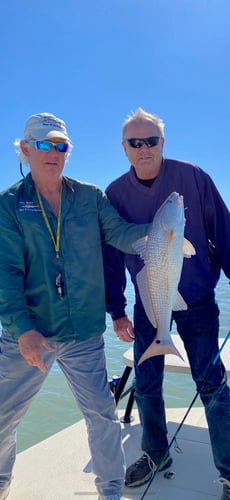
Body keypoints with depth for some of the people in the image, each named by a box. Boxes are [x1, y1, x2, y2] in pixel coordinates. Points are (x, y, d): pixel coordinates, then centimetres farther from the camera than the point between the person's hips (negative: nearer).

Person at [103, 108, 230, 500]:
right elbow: (111, 255, 3)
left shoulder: (192, 177, -9)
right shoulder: (115, 194, -3)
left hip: (198, 301, -2)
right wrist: (116, 310, 3)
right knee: (146, 386, 11)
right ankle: (155, 453, 36)